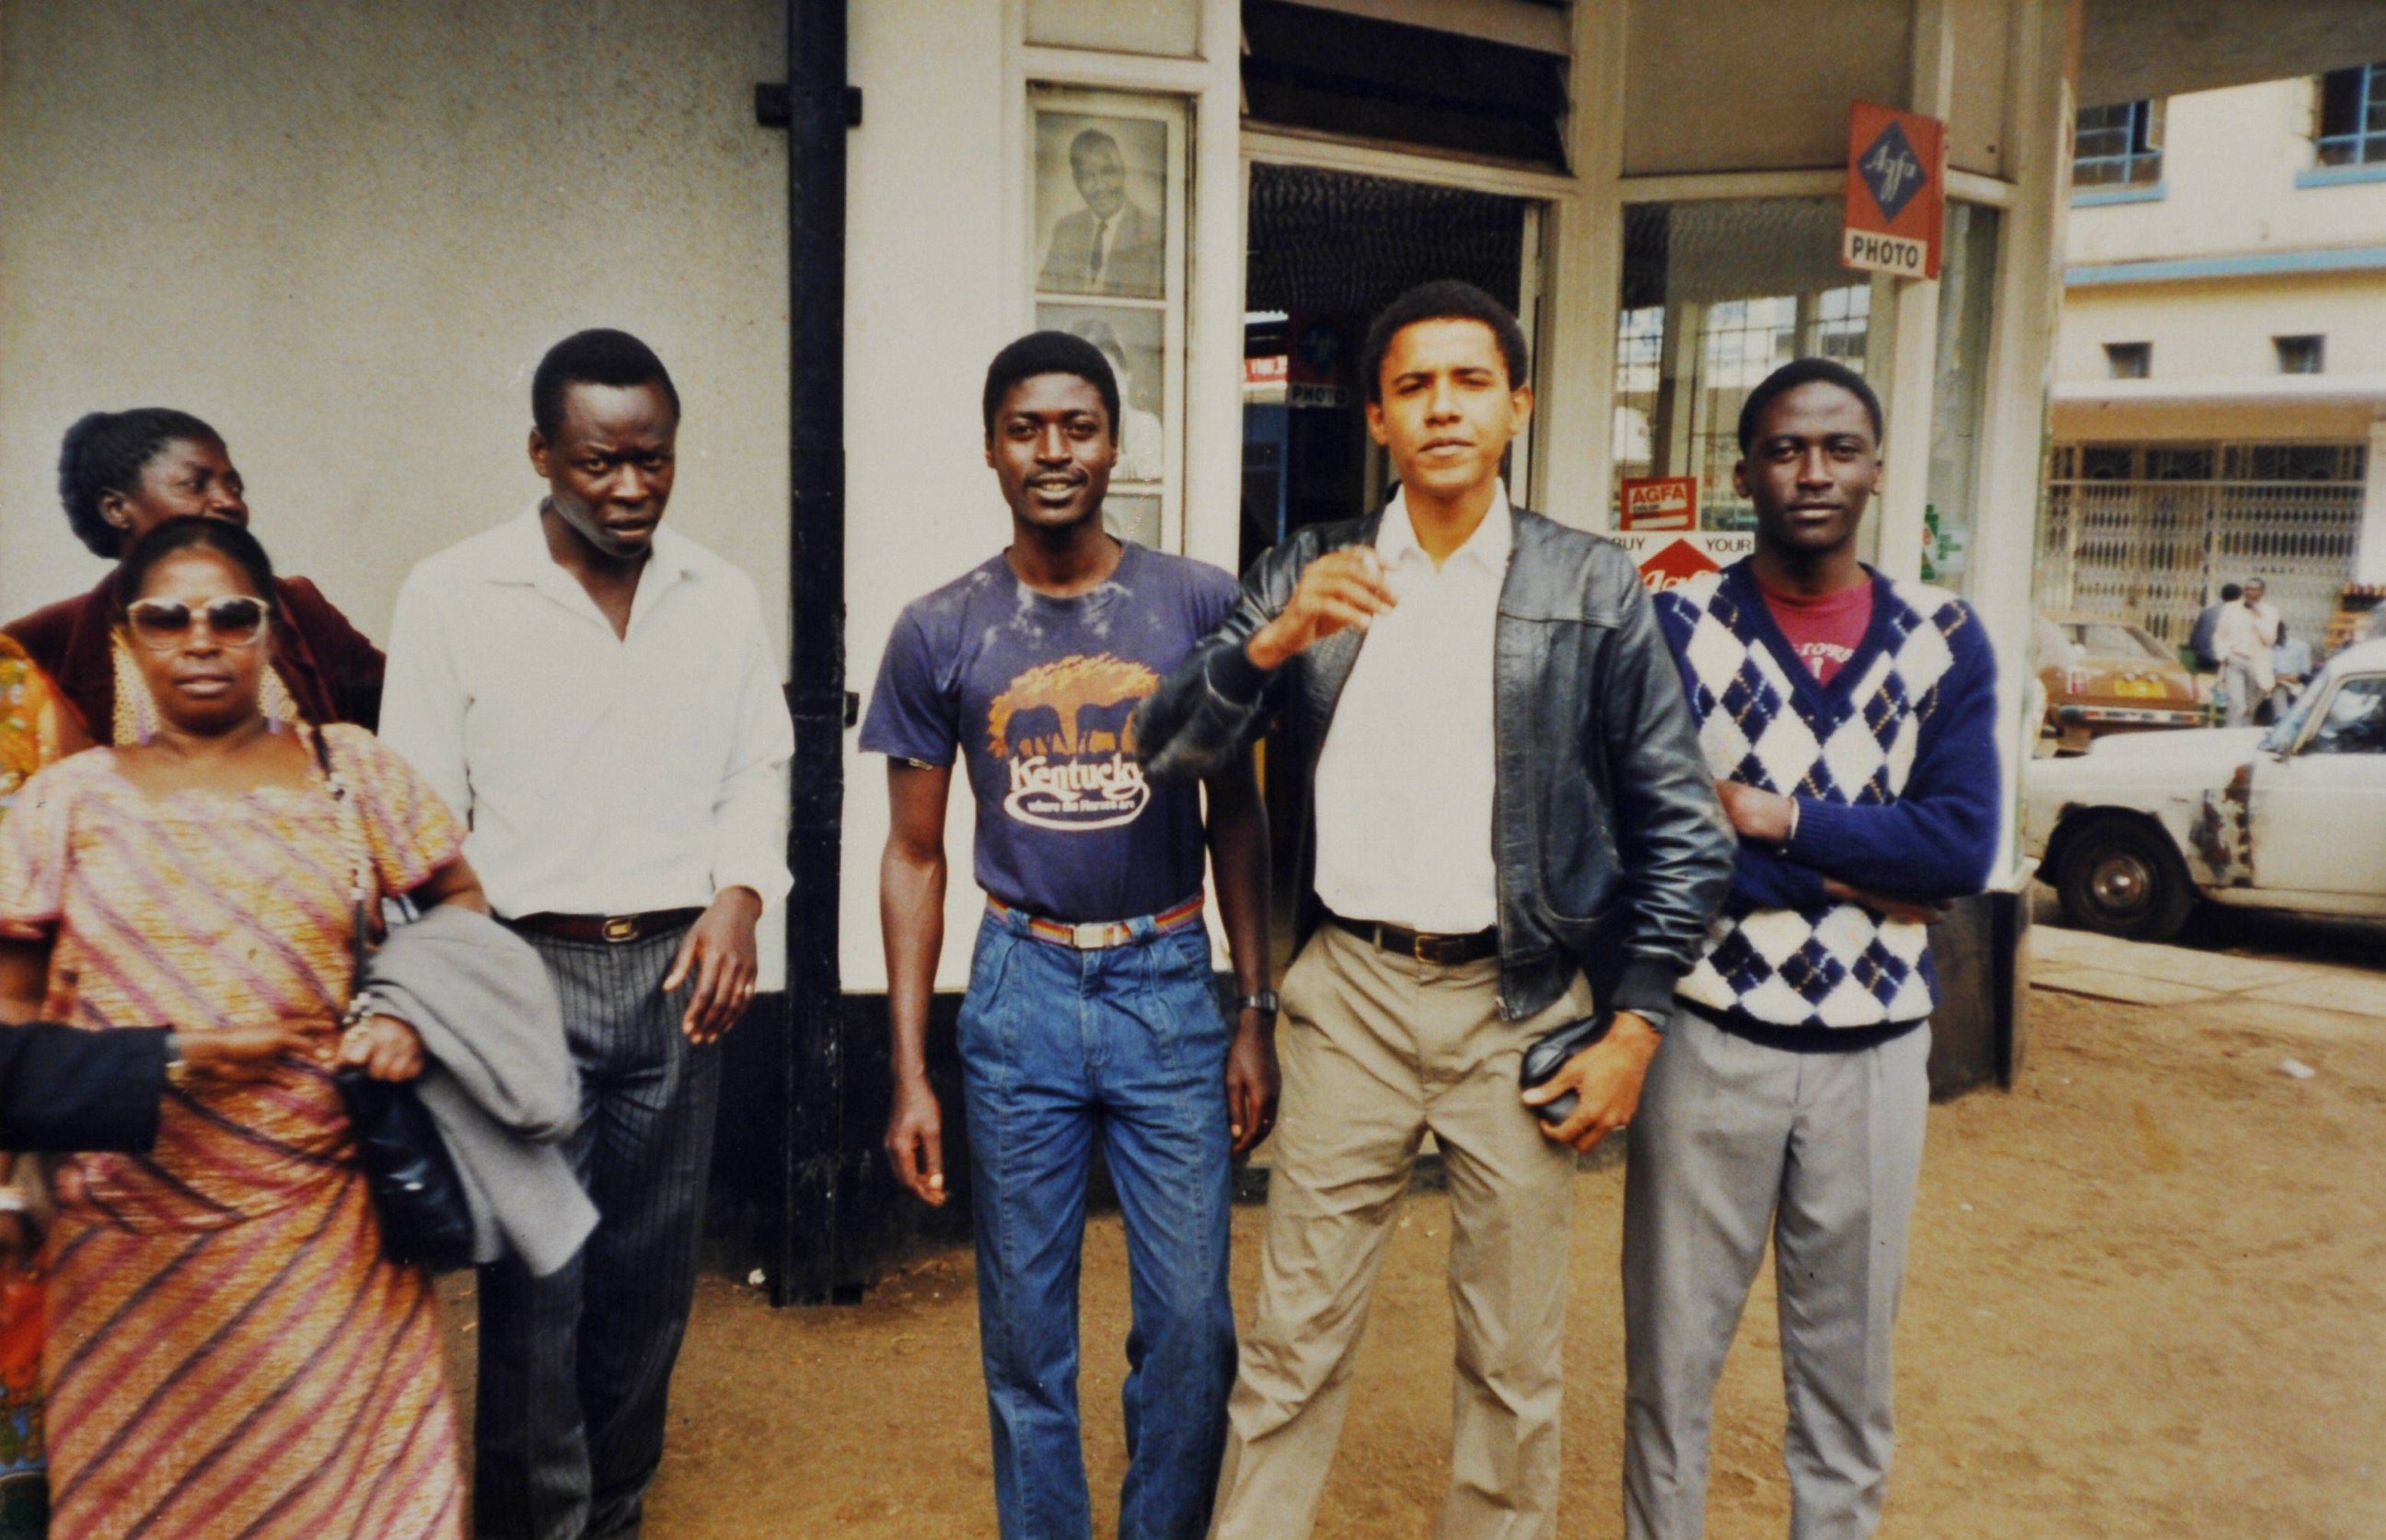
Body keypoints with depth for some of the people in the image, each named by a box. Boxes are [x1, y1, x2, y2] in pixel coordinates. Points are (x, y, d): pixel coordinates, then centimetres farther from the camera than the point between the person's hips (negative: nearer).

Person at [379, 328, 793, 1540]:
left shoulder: (721, 597, 7)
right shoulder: (452, 596, -3)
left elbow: (759, 769, 12)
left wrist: (739, 895, -6)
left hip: (680, 969, 3)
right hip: (530, 971, -3)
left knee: (652, 1278, 12)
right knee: (536, 1288, 0)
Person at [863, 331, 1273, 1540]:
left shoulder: (1197, 604, -2)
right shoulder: (939, 633, 0)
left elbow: (1236, 813, 6)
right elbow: (914, 854, 5)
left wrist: (1256, 1011, 1)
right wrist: (910, 1074, 2)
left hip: (1170, 984, 0)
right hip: (1021, 989, 1)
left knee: (1190, 1325, 4)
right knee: (1025, 1331, 10)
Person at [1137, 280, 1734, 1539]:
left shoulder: (1594, 589, 0)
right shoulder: (1307, 575, 5)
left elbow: (1679, 827, 2)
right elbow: (1165, 750, -2)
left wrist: (1635, 1024, -4)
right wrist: (1271, 644, -20)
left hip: (1522, 1005, 0)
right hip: (1350, 994, 1)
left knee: (1514, 1363, 12)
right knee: (1293, 1341, 8)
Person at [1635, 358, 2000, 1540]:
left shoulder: (1944, 639, 2)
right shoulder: (1675, 627, -5)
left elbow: (1965, 845, -9)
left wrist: (1778, 820, -14)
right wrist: (1850, 880, -14)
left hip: (1876, 1048, 2)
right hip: (1711, 1035, -2)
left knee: (1849, 1373, 16)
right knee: (1671, 1361, 10)